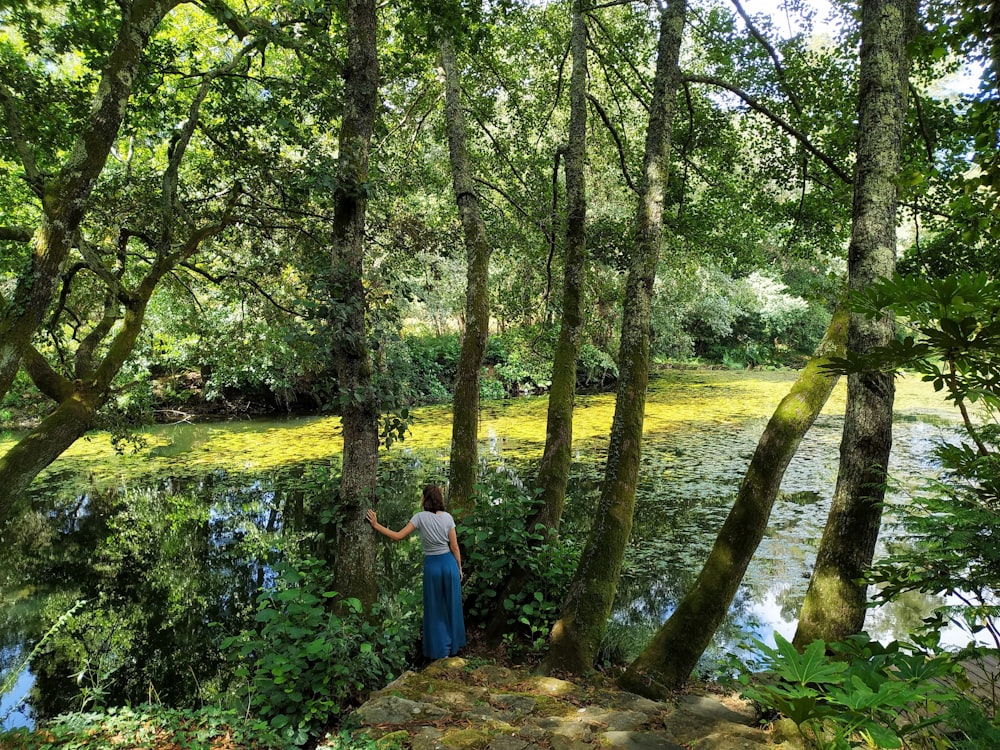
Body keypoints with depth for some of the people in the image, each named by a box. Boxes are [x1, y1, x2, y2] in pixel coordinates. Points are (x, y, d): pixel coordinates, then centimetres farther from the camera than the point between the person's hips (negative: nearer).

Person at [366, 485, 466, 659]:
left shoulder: (421, 517, -10)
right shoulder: (448, 517, -2)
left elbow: (398, 536, -12)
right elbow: (454, 547, 1)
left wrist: (376, 525, -6)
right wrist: (459, 568, 11)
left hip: (432, 565, -2)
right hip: (449, 563, 2)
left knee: (435, 608, 11)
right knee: (452, 606, 16)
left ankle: (440, 649, 18)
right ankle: (454, 645, 28)